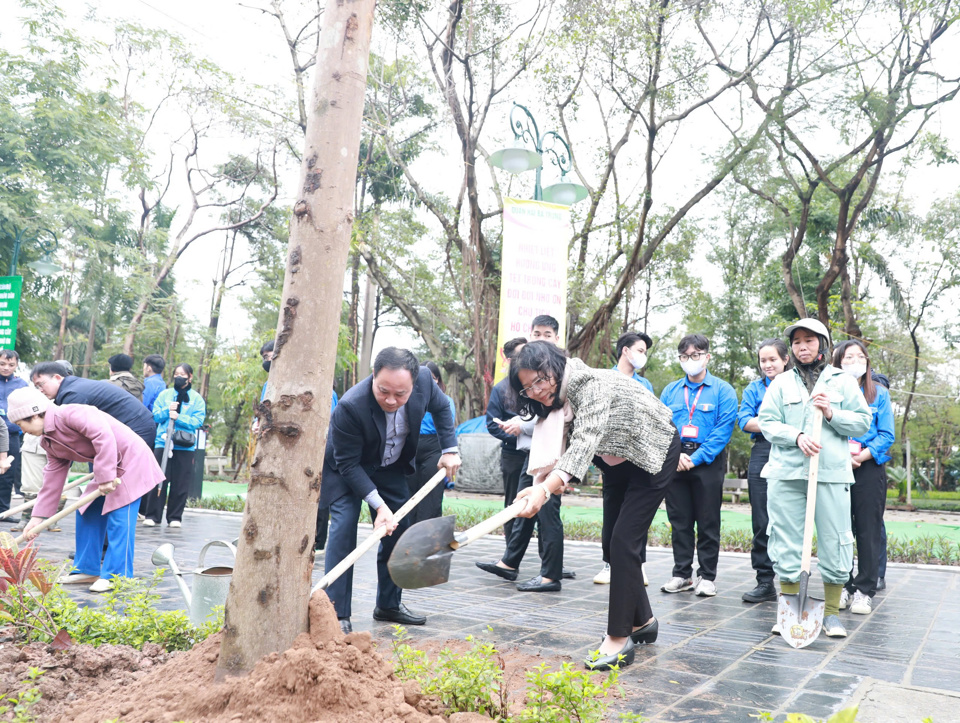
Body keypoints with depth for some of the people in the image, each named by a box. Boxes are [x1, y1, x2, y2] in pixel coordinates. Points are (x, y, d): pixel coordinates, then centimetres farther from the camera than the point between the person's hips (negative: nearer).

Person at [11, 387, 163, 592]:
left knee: (118, 518, -11)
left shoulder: (69, 414, -21)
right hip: (107, 470, 10)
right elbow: (53, 480, 13)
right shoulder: (50, 442, 10)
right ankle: (88, 569, 20)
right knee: (87, 514, 12)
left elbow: (103, 435, -32)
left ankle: (116, 576, -6)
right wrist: (38, 517, 12)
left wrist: (105, 475, -31)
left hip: (130, 458, -10)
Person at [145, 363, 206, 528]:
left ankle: (175, 517, 10)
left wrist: (178, 417, -15)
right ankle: (153, 516, 4)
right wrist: (167, 410, -12)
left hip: (185, 447, -1)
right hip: (162, 444, 1)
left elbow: (198, 421, -4)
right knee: (158, 480, -3)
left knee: (180, 484, 1)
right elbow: (155, 415, 6)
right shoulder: (164, 394, 13)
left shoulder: (197, 398, 7)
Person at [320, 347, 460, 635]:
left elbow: (441, 407, -2)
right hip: (346, 465, -5)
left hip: (389, 466, 5)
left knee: (398, 530, 8)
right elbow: (348, 463, -30)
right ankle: (338, 614, -11)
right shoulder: (351, 406, -40)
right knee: (343, 529, -17)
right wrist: (378, 504, -34)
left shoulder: (424, 378, -27)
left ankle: (389, 605, 24)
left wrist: (449, 449, -7)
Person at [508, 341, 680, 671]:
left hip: (653, 455, -9)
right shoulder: (555, 399, -7)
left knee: (623, 541, -14)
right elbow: (554, 450, -13)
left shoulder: (593, 386, -34)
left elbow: (584, 443, -47)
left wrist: (545, 489, -59)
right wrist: (539, 483, -34)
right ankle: (643, 621, 26)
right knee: (614, 541, 10)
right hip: (618, 461, 9)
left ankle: (620, 638, -9)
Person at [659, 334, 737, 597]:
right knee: (679, 520, 8)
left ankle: (707, 576, 12)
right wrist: (675, 455, -10)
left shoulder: (722, 390, 0)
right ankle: (682, 573, 17)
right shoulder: (670, 391, 12)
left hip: (708, 462, -3)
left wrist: (697, 457, -15)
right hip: (675, 463, 3)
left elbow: (724, 430, -9)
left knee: (708, 521, 2)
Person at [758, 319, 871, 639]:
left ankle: (831, 612, 15)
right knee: (786, 543, 3)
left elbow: (863, 421, 8)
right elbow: (766, 421, 3)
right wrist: (797, 436, -12)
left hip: (831, 472, -1)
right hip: (786, 473, 1)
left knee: (834, 543, 0)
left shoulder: (843, 381, 11)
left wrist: (832, 414, -8)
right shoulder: (781, 383, 13)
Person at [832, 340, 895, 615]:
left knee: (868, 530, 0)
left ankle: (864, 591, 6)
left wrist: (862, 455, -13)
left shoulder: (880, 394, 8)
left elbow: (886, 435, 2)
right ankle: (842, 587, 13)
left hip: (870, 468, 0)